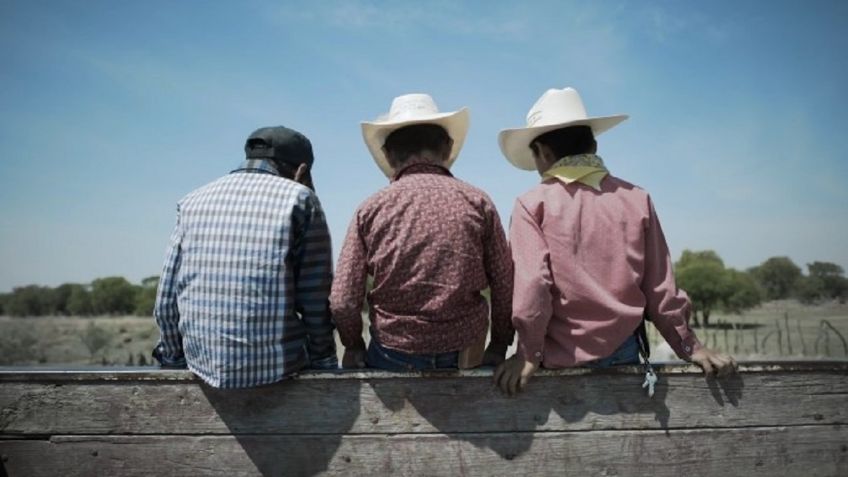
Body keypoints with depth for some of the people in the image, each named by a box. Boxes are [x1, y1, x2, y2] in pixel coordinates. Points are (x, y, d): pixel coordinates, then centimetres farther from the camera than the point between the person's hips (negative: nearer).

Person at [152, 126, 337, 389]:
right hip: (276, 366, -4)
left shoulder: (193, 202, 8)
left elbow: (165, 304, 7)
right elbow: (316, 303, -7)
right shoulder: (300, 199, -4)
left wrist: (175, 360, 19)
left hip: (204, 366, 5)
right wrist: (325, 363, 5)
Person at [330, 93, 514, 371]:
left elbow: (343, 301, -7)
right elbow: (506, 288, -3)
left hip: (393, 356, -1)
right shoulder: (477, 202, -4)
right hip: (464, 356, 1)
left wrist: (354, 347, 10)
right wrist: (498, 347, 11)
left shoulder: (371, 209, -5)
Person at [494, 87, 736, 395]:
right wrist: (689, 346, 12)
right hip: (623, 351, 3)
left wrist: (530, 354, -8)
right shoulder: (636, 199, 3)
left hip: (561, 357, -2)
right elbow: (660, 287, 4)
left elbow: (531, 284, -14)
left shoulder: (533, 205, -6)